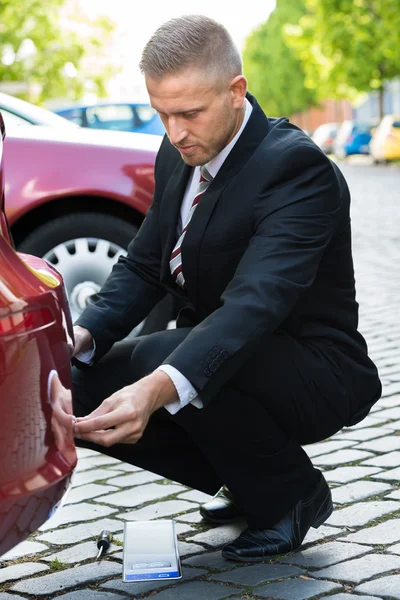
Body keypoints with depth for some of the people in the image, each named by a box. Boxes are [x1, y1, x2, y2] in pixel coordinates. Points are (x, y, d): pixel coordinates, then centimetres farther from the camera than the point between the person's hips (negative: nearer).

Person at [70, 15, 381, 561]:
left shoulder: (297, 166, -25)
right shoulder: (179, 157, 1)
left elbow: (258, 300, -39)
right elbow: (143, 268, 3)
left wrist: (159, 387, -54)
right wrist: (83, 336, -19)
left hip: (316, 378, -8)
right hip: (214, 350, 8)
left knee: (165, 357, -34)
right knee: (79, 390, -7)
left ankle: (293, 494, -6)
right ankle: (245, 480, 11)